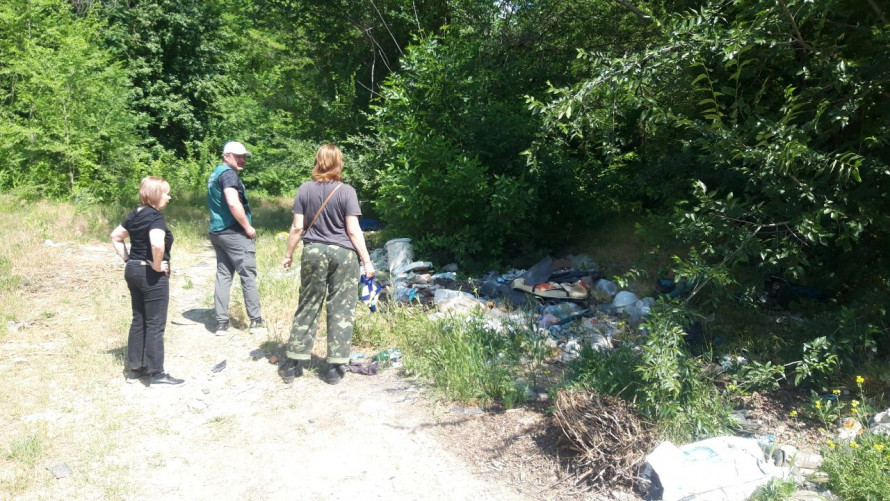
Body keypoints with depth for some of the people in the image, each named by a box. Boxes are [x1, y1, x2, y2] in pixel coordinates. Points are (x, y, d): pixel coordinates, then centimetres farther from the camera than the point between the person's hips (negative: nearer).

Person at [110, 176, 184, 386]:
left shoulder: (135, 215, 9)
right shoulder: (155, 217, -18)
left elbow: (115, 237, 19)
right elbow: (157, 244, -36)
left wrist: (127, 259, 13)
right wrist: (157, 266, -20)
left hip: (133, 271, 9)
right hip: (151, 275, -9)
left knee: (138, 320, 16)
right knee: (155, 324, -1)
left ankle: (134, 368, 24)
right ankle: (156, 373, 6)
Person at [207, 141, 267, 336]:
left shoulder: (215, 174, 18)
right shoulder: (229, 174, -13)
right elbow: (233, 204, -26)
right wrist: (248, 227, -15)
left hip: (217, 231, 9)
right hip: (234, 232, -9)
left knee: (223, 276, 8)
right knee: (248, 275, -2)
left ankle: (221, 323, 8)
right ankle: (256, 321, 3)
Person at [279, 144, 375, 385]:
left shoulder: (305, 189, 0)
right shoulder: (346, 191, -7)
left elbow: (297, 227, 1)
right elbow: (353, 230, -9)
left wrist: (288, 254, 13)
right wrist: (367, 261, -3)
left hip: (313, 253, 3)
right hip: (343, 255, -2)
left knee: (307, 307, 12)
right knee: (341, 310, 5)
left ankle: (293, 363, 18)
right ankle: (335, 367, 9)